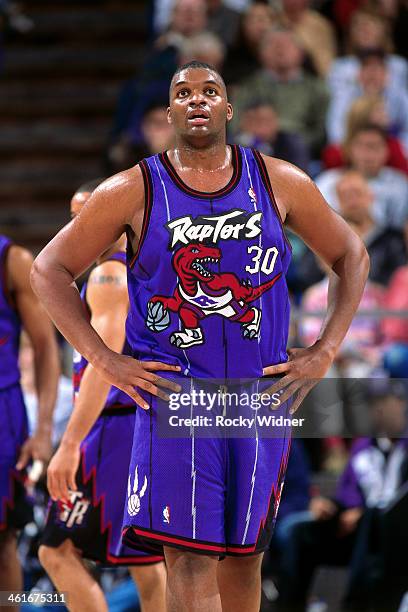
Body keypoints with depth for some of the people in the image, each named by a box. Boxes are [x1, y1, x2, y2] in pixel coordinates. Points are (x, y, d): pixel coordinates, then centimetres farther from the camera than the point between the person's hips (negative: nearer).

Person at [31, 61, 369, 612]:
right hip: (173, 390, -3)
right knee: (189, 557, -12)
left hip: (264, 392, 3)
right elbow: (50, 269, 5)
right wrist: (102, 358, -4)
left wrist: (325, 352, 6)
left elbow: (351, 257, 16)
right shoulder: (135, 192, -1)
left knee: (244, 550, 11)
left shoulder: (279, 183, 5)